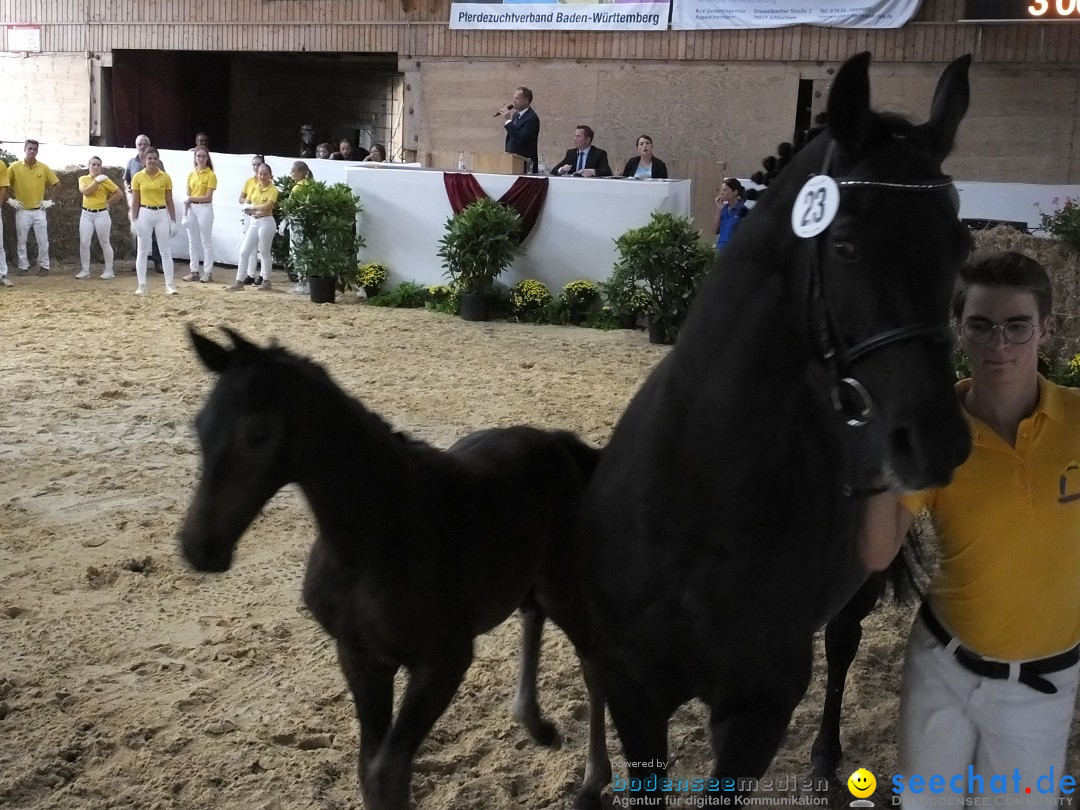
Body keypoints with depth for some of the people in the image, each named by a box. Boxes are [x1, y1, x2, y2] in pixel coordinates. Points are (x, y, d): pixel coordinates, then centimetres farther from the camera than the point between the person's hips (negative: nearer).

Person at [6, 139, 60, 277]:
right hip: (22, 211, -1)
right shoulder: (15, 167, -4)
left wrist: (51, 200, 4)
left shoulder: (43, 168, 0)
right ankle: (23, 266, 14)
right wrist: (9, 199, -3)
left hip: (39, 211, 1)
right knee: (21, 241, 5)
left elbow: (56, 184, 10)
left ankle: (43, 266, 12)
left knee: (43, 241, 2)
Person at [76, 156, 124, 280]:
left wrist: (108, 202, -2)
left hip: (101, 214, -3)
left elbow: (119, 193, -3)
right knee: (84, 243, 0)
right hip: (86, 214, 3)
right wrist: (97, 181, -16)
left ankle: (109, 271, 10)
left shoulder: (105, 180, -3)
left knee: (105, 243, 4)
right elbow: (85, 191, -13)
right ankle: (85, 271, 9)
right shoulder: (83, 179, 6)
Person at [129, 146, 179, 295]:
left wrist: (173, 221, 2)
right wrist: (134, 220, -4)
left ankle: (169, 285, 4)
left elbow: (169, 201, 5)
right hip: (144, 214, 0)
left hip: (162, 214, 1)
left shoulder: (165, 177, 2)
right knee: (142, 251, 5)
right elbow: (135, 201, 1)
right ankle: (142, 285, 11)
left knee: (166, 251, 1)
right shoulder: (138, 177, 0)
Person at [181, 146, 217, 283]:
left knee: (206, 242, -1)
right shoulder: (191, 175, 10)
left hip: (205, 209, -6)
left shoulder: (210, 175, -6)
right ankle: (194, 271, 15)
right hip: (192, 209, 6)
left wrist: (191, 198, -10)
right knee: (192, 242, 9)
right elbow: (187, 197, 9)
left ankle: (208, 272, 3)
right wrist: (185, 214, 2)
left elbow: (208, 197, -11)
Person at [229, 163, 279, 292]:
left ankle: (266, 281, 17)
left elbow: (267, 206, -20)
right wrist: (252, 212, -14)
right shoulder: (254, 187, 9)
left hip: (266, 222, -6)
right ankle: (239, 281, 7)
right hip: (254, 221, 6)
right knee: (244, 251, 3)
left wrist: (251, 206, -12)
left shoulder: (273, 189, -8)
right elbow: (246, 204, 7)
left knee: (264, 252, 4)